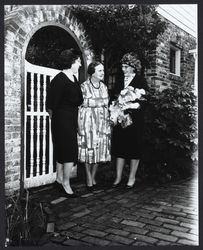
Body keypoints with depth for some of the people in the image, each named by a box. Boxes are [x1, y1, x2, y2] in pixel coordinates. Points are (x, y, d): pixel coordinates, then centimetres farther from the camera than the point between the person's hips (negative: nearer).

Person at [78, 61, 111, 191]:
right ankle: (89, 179, 10)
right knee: (89, 148, -2)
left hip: (102, 120, 5)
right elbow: (83, 104, -8)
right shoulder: (84, 86, -4)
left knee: (100, 148, 5)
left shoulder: (104, 87, 13)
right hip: (88, 120, -5)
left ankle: (93, 177, 19)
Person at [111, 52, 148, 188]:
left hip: (134, 119, -4)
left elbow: (143, 101, -8)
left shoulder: (141, 81, -2)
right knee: (119, 148, 6)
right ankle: (118, 177, 16)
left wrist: (131, 111, -20)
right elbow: (115, 98, 12)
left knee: (134, 148, 4)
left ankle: (132, 178, 17)